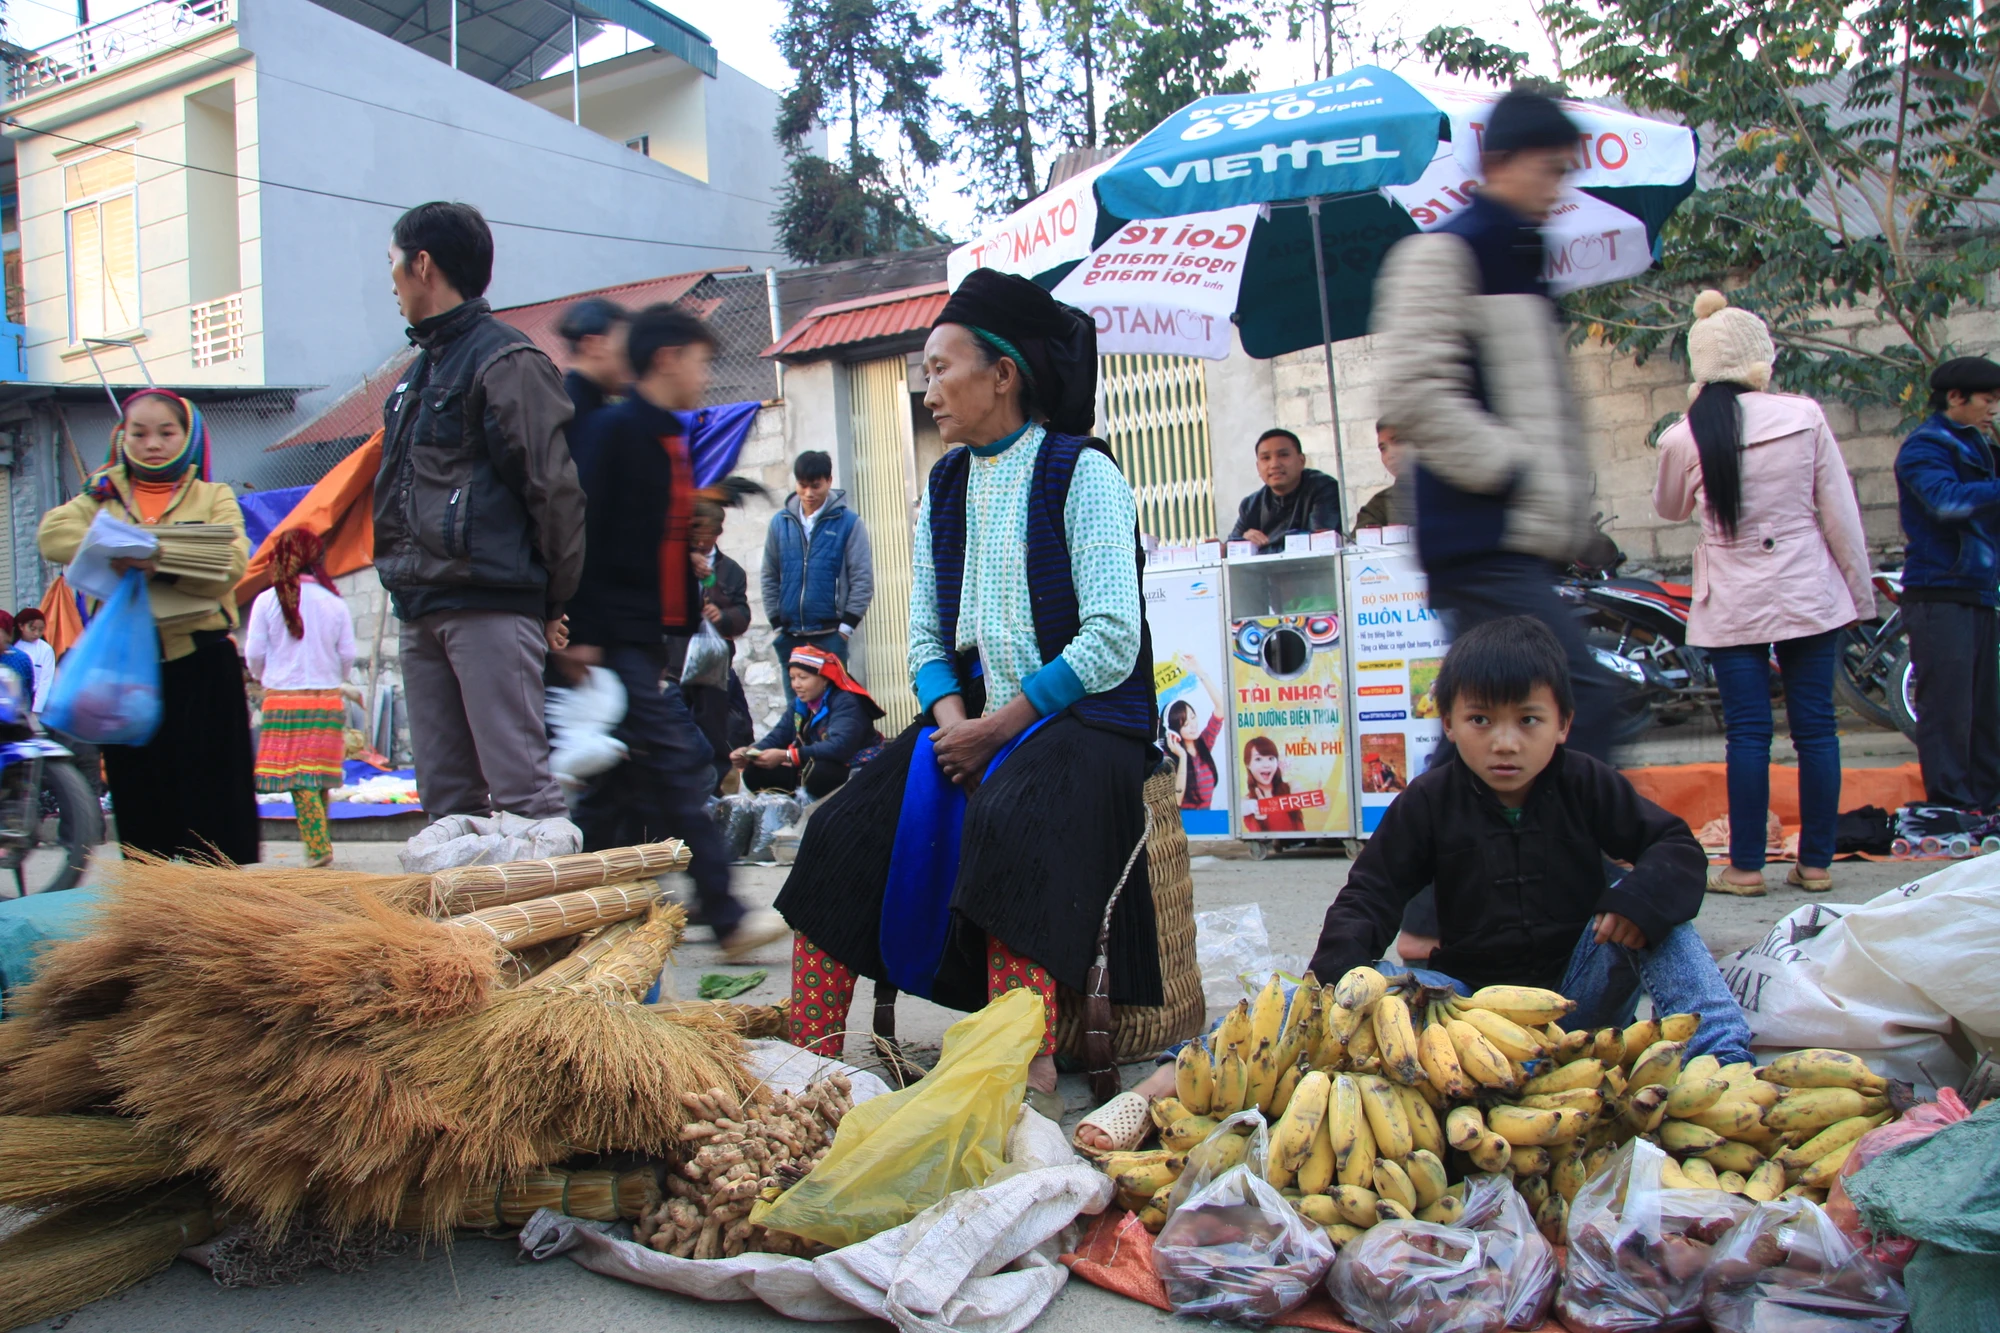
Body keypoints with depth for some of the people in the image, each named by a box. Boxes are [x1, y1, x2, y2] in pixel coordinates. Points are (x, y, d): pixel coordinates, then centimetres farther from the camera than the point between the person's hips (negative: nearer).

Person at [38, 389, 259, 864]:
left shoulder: (214, 497, 8)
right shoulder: (102, 496, 15)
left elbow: (230, 564, -9)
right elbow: (53, 532, -5)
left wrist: (161, 564, -22)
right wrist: (115, 552, -21)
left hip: (201, 663, -3)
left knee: (213, 796, -3)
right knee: (139, 799, 7)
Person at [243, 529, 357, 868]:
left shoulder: (267, 601, -5)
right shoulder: (335, 604, -1)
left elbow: (254, 654, -1)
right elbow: (347, 655, 2)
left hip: (283, 700, -2)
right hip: (328, 700, 2)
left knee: (298, 779, -2)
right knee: (319, 781, 11)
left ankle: (318, 846, -10)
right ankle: (319, 841, 17)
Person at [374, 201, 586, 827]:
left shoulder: (507, 361, -6)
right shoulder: (421, 370, 21)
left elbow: (554, 488, -10)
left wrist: (554, 602, -8)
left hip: (490, 607, -9)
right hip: (420, 611, 9)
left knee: (519, 785, -11)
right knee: (445, 795, 9)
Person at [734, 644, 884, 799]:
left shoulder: (846, 703, -20)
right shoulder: (800, 702, 6)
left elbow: (839, 747, -35)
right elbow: (779, 735, -3)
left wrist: (785, 756, -38)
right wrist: (750, 752, -24)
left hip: (854, 771, -8)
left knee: (818, 772, -40)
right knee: (755, 773, -4)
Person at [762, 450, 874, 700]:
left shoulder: (848, 522, -2)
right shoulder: (780, 523, 7)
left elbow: (863, 578, -3)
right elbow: (770, 577, 12)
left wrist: (847, 624, -7)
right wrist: (776, 622, 6)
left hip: (830, 635, -3)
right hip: (790, 636, 3)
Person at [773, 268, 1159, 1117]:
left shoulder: (1081, 472, -5)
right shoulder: (946, 486, 15)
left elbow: (1112, 639, -14)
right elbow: (925, 635, 13)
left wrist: (1002, 725, -17)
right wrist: (953, 720, -8)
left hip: (1081, 717, -6)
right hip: (975, 716, 6)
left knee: (1004, 819, -36)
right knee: (845, 827, -15)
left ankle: (1026, 1077, -33)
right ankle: (806, 1062, -13)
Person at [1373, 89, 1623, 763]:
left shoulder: (1523, 265, 23)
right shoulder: (1442, 254, -5)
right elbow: (1414, 395, -17)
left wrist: (1570, 515, 17)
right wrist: (1512, 473, -15)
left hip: (1523, 541, 9)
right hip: (1481, 540, -9)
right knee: (1583, 696, -16)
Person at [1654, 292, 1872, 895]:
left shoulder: (1685, 437, -7)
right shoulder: (1805, 415, -5)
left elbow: (1669, 508, 13)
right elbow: (1840, 512, -2)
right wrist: (1861, 593, 7)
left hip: (1733, 604, -1)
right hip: (1808, 592, 1)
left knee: (1748, 733, 2)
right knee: (1815, 727, 7)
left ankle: (1745, 867, 5)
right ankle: (1816, 863, 13)